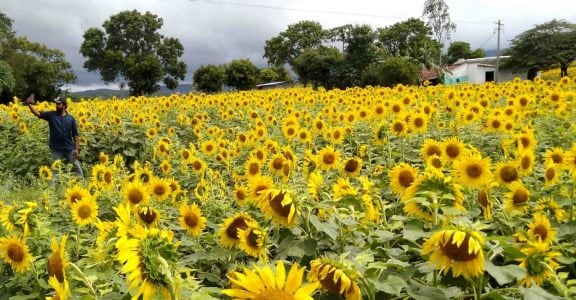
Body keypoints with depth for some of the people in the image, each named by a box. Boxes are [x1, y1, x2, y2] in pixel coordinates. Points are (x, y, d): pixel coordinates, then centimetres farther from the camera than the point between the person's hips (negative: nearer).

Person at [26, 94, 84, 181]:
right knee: (54, 169, 6)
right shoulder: (51, 115, 1)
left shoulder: (70, 118, 0)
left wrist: (77, 148, -4)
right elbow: (38, 113, -10)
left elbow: (75, 135, 1)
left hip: (69, 148, 0)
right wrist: (29, 104, -26)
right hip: (56, 149, 0)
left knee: (76, 167, 10)